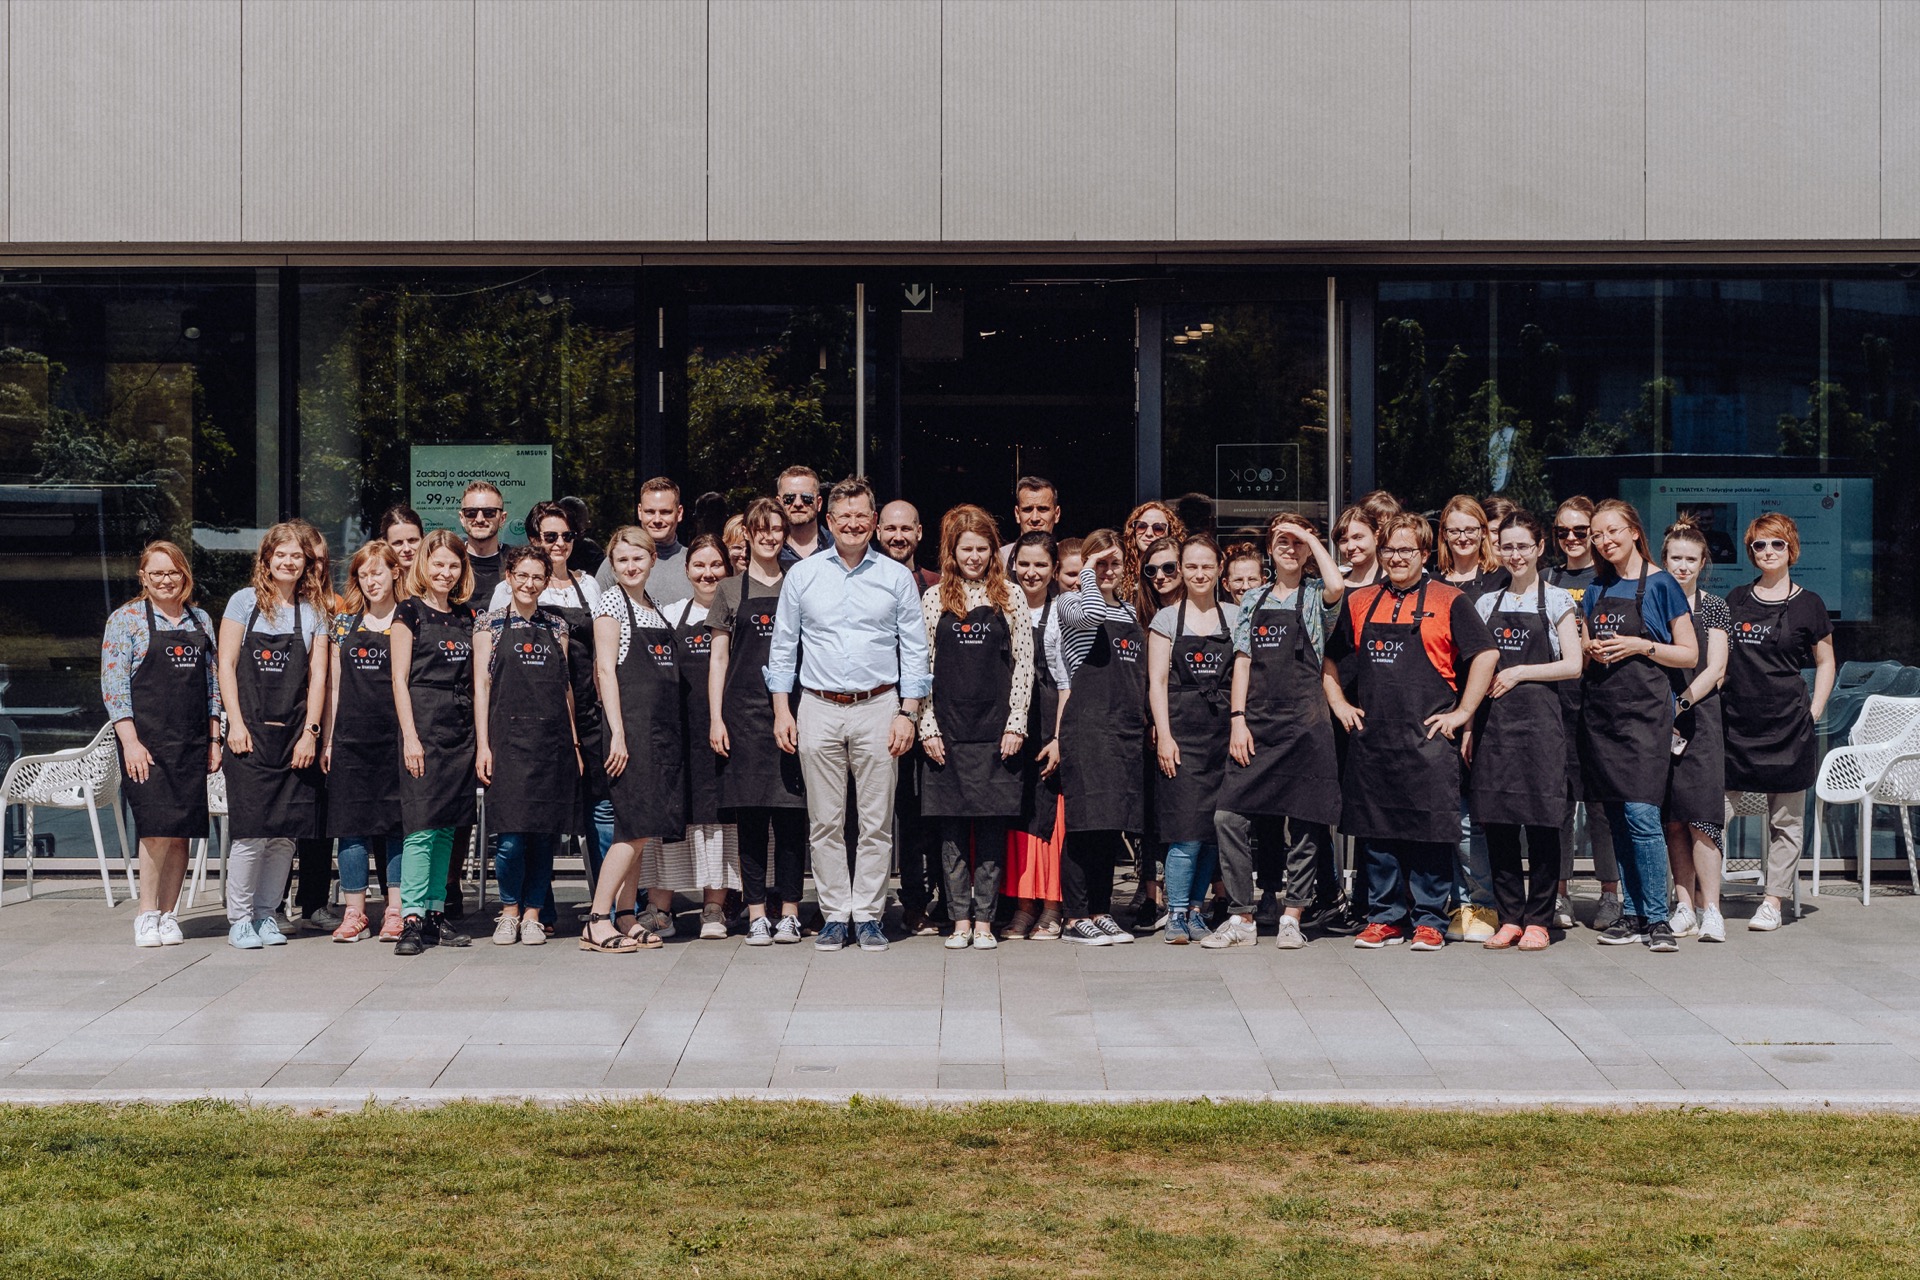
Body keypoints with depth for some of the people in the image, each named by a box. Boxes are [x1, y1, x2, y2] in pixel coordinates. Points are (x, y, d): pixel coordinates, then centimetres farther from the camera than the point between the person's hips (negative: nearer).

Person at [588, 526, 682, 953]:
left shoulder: (655, 609, 19)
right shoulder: (611, 603, -3)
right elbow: (606, 669, -10)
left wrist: (672, 731, 14)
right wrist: (617, 734, -17)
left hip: (662, 726, 7)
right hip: (632, 723, -7)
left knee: (640, 829, 8)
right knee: (636, 827, -12)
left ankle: (627, 917, 12)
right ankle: (597, 921, -9)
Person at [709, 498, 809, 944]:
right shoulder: (731, 591, 10)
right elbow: (719, 658, 9)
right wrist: (716, 719, 0)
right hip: (744, 711, 0)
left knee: (791, 814, -1)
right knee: (750, 815, -1)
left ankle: (789, 911, 4)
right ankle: (757, 913, 3)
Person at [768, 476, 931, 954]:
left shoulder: (897, 577, 5)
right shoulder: (802, 575, 7)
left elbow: (914, 650, 6)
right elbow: (783, 647, 10)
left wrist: (908, 713, -3)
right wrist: (781, 711, 3)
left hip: (878, 708, -1)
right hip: (819, 710, 1)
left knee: (876, 823, 1)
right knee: (825, 823, 3)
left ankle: (868, 915, 8)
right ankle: (834, 915, 10)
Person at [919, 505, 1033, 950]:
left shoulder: (1010, 598, 6)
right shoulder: (934, 599, 7)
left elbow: (1023, 664, 4)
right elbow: (923, 666, 5)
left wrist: (1015, 725, -3)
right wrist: (928, 727, -2)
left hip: (995, 729, 0)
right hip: (947, 730, 1)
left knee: (992, 826, 1)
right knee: (952, 828, 2)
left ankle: (984, 920, 7)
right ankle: (960, 920, 9)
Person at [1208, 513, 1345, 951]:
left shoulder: (1315, 595, 7)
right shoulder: (1253, 600, 16)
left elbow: (1336, 586, -19)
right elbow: (1242, 661, 12)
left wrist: (1311, 537, -6)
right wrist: (1238, 719, 0)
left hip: (1305, 721, -3)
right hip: (1256, 722, 3)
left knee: (1304, 821, 1)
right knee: (1230, 816, -6)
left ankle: (1291, 917, 11)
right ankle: (1240, 918, 2)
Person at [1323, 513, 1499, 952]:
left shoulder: (1448, 601, 1)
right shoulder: (1360, 602, 12)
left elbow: (1486, 655, -4)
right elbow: (1330, 657, 22)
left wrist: (1463, 712, -7)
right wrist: (1339, 703, 10)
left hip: (1428, 737, -4)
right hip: (1371, 737, 4)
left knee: (1430, 833, -1)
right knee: (1376, 832, 7)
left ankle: (1429, 921, 8)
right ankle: (1384, 918, 16)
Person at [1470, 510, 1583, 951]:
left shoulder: (1556, 601, 5)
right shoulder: (1487, 603, 15)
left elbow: (1573, 665, -2)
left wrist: (1518, 673, -8)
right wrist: (1468, 721, 7)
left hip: (1539, 719, -3)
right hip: (1493, 721, 3)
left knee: (1540, 823, -3)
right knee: (1497, 822, 1)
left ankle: (1538, 919, 3)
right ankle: (1509, 918, 9)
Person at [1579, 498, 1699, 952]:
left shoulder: (1660, 584, -1)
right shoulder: (1596, 589, 14)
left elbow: (1689, 655, -1)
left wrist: (1641, 646, -13)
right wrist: (1590, 651, 1)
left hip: (1645, 708, -6)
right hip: (1600, 709, 6)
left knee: (1640, 812, -14)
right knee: (1617, 817, 6)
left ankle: (1657, 919, -8)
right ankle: (1632, 914, 12)